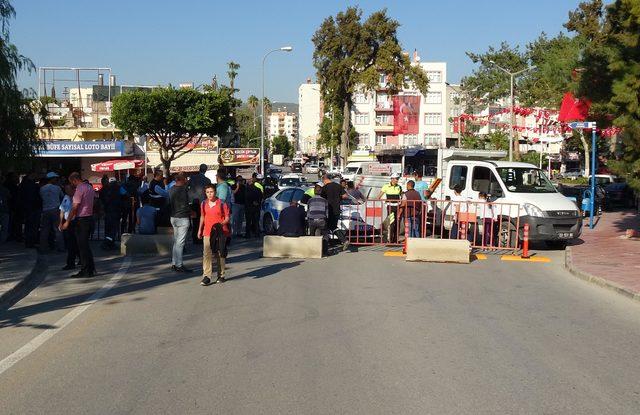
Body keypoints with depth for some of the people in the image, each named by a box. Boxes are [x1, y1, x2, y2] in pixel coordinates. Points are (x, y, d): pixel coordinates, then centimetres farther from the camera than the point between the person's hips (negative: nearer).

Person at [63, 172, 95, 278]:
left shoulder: (79, 189, -15)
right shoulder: (90, 187, 13)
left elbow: (75, 207, -17)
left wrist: (67, 222, -13)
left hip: (81, 219, -9)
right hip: (90, 217, 9)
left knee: (82, 246, -3)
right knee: (86, 244, 16)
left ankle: (85, 271, -1)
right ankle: (91, 268, 20)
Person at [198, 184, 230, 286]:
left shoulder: (222, 203, -5)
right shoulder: (204, 203, 9)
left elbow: (227, 218, -5)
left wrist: (221, 224, -22)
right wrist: (200, 229, 16)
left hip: (220, 232, -3)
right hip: (207, 232, 3)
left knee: (220, 254, 7)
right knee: (206, 254, -8)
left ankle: (221, 275, 19)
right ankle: (206, 276, -10)